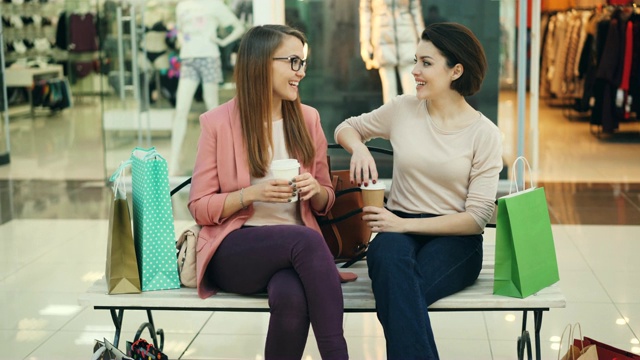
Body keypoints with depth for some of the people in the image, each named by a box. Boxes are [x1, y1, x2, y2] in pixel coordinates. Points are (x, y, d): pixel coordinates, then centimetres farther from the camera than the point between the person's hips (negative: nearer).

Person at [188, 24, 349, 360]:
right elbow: (200, 208, 0)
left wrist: (314, 190, -7)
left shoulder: (308, 118, 9)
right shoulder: (217, 122, -2)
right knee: (306, 241, -35)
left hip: (296, 246, 2)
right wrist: (251, 194, -17)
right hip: (234, 250, -2)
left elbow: (325, 201, 17)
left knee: (290, 296, -36)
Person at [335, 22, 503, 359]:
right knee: (389, 257, -39)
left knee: (397, 290, -38)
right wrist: (358, 147, -2)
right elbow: (345, 128, 24)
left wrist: (405, 223, -15)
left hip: (455, 240, -2)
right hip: (399, 231, 2)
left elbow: (477, 217, -5)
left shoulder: (484, 133, -1)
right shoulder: (403, 109, 7)